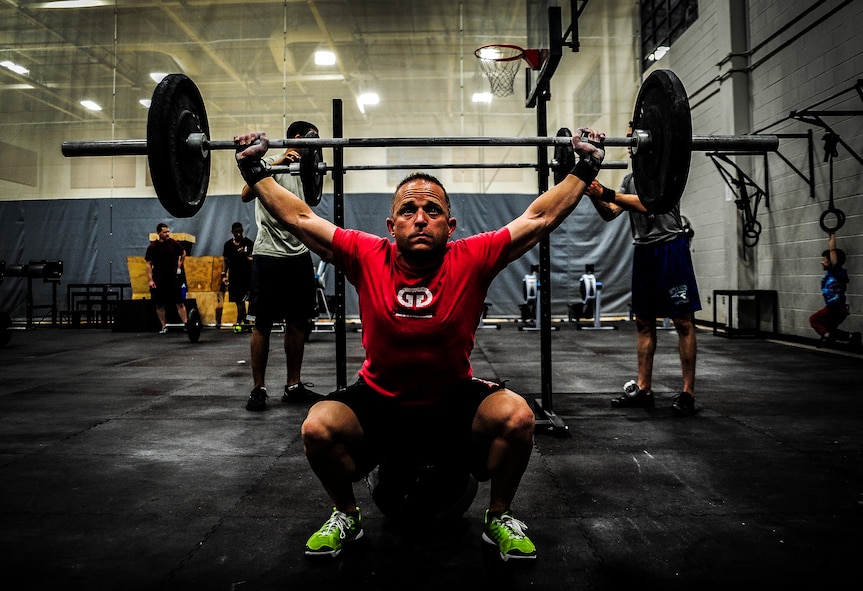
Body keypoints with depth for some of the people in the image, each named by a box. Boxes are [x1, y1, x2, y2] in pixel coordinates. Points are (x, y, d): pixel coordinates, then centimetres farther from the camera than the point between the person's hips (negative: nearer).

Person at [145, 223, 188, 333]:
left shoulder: (174, 243, -1)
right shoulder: (152, 247, -5)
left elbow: (183, 253, 18)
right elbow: (149, 264, -2)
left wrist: (179, 267, 10)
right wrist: (150, 280, -7)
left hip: (173, 277, 0)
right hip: (158, 279, 0)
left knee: (180, 303, -4)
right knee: (159, 305, 4)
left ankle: (186, 324, -3)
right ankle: (164, 326, 13)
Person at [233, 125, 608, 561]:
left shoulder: (472, 260, -17)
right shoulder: (367, 259, -15)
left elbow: (540, 217, -11)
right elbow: (299, 218, -7)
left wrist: (586, 167, -10)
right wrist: (255, 170, -5)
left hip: (456, 402, 0)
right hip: (377, 402, 1)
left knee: (516, 416, -27)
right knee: (318, 426, -24)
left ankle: (499, 517, 2)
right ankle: (346, 515, 8)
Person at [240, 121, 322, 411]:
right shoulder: (270, 164, -5)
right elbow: (246, 195, -27)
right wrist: (277, 162, -32)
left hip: (300, 256, 7)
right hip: (270, 256, -7)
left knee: (298, 322, 7)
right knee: (263, 324, -1)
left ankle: (293, 386, 16)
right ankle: (258, 389, 8)